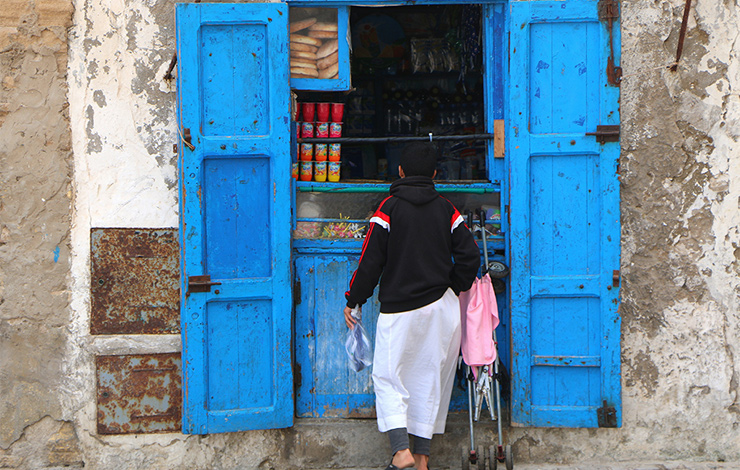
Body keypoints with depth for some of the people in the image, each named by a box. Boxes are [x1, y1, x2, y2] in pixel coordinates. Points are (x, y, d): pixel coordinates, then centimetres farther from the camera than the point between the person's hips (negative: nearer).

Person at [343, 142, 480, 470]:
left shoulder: (389, 208, -7)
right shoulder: (446, 209, 4)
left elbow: (371, 261, -8)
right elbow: (469, 256, 4)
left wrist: (353, 300, 3)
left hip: (399, 308, -4)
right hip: (442, 308, 4)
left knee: (388, 376, 4)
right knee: (430, 377, 11)